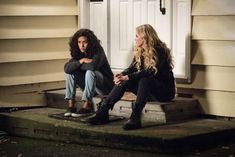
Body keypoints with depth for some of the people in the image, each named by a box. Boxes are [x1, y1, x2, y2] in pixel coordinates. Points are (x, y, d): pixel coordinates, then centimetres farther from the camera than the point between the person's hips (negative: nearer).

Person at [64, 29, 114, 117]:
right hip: (90, 87, 6)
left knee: (90, 72, -33)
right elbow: (66, 68, -14)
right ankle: (71, 105, -14)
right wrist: (80, 62, -27)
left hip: (105, 86, -6)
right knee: (70, 71, -8)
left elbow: (93, 66, -37)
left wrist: (77, 65, -19)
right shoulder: (78, 53, -1)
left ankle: (86, 107, -32)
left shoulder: (98, 51, -17)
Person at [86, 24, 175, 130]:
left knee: (144, 80, -36)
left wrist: (128, 77, -35)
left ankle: (135, 118, -45)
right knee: (122, 82, -14)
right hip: (148, 90, 7)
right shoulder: (140, 51, 7)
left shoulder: (159, 50, -16)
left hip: (165, 90, -7)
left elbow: (150, 71, -28)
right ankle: (102, 113, -22)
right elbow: (132, 68, 0)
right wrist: (122, 75, -22)